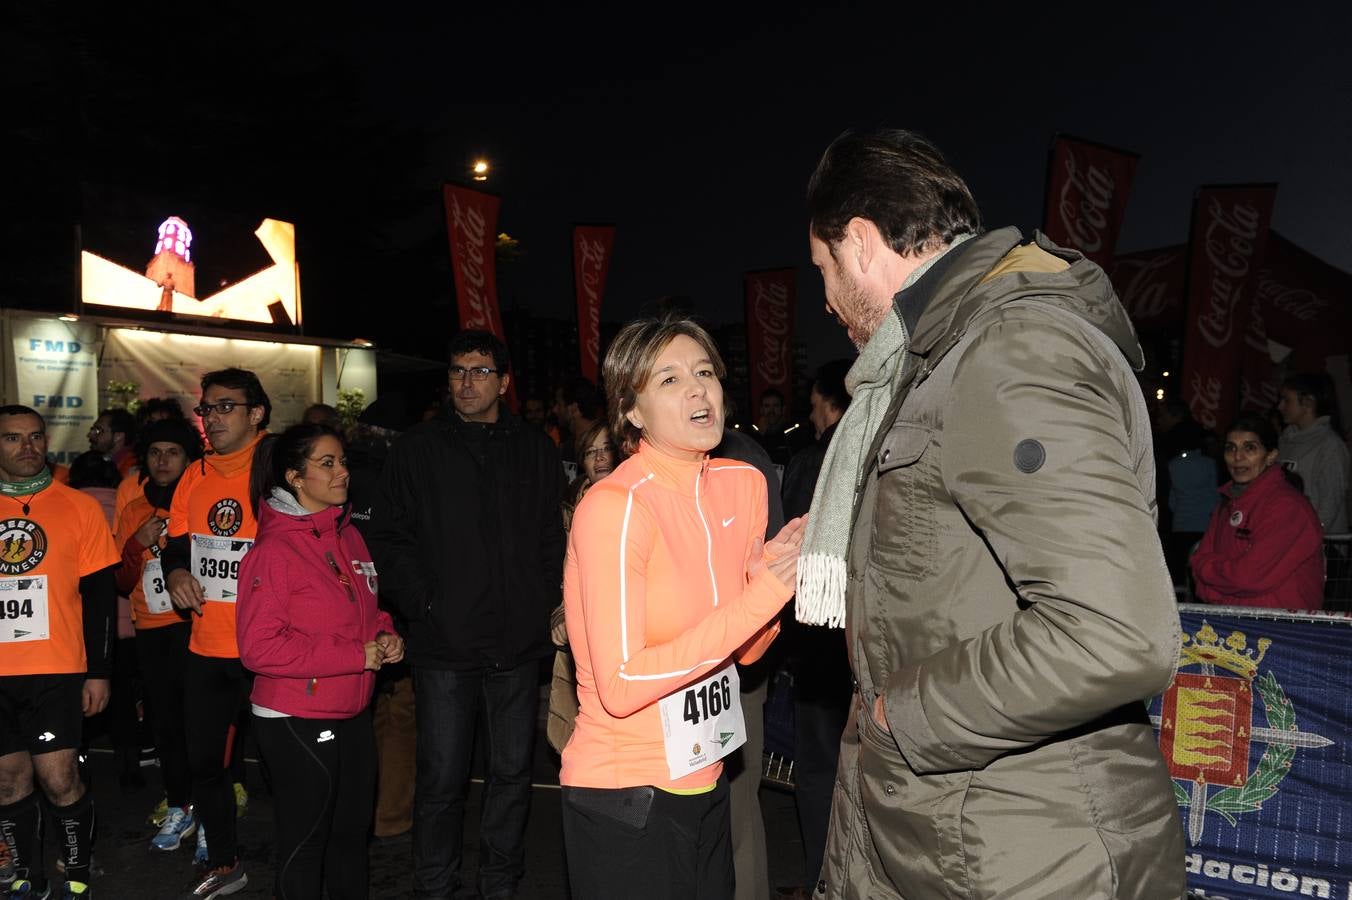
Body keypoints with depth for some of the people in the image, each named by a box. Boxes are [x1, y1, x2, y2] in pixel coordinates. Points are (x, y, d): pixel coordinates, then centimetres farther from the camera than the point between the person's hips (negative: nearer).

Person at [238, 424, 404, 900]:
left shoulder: (348, 535, 6)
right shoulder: (273, 551, -16)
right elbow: (259, 648, -21)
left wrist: (384, 635, -2)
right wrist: (357, 655, -21)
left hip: (354, 714, 7)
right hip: (297, 722, -7)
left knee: (352, 832, 20)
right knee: (305, 840, 10)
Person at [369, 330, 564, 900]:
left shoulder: (536, 451, 7)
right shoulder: (418, 449, 2)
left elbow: (553, 538, 9)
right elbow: (390, 537, 1)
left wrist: (545, 606, 0)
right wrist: (422, 604, -7)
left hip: (518, 640, 2)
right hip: (444, 640, -2)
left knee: (512, 770, 13)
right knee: (442, 777, 5)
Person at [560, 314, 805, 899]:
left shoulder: (743, 483, 0)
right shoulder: (615, 506, -20)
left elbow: (745, 649, 7)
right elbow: (620, 686, -25)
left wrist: (776, 570, -13)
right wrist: (762, 593, -27)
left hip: (703, 780, 7)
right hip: (624, 798, -6)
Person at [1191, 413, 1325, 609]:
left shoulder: (1287, 505, -13)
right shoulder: (1229, 502, 13)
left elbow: (1251, 577, -18)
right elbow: (1203, 554, 10)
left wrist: (1201, 564, -3)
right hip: (1231, 614, 6)